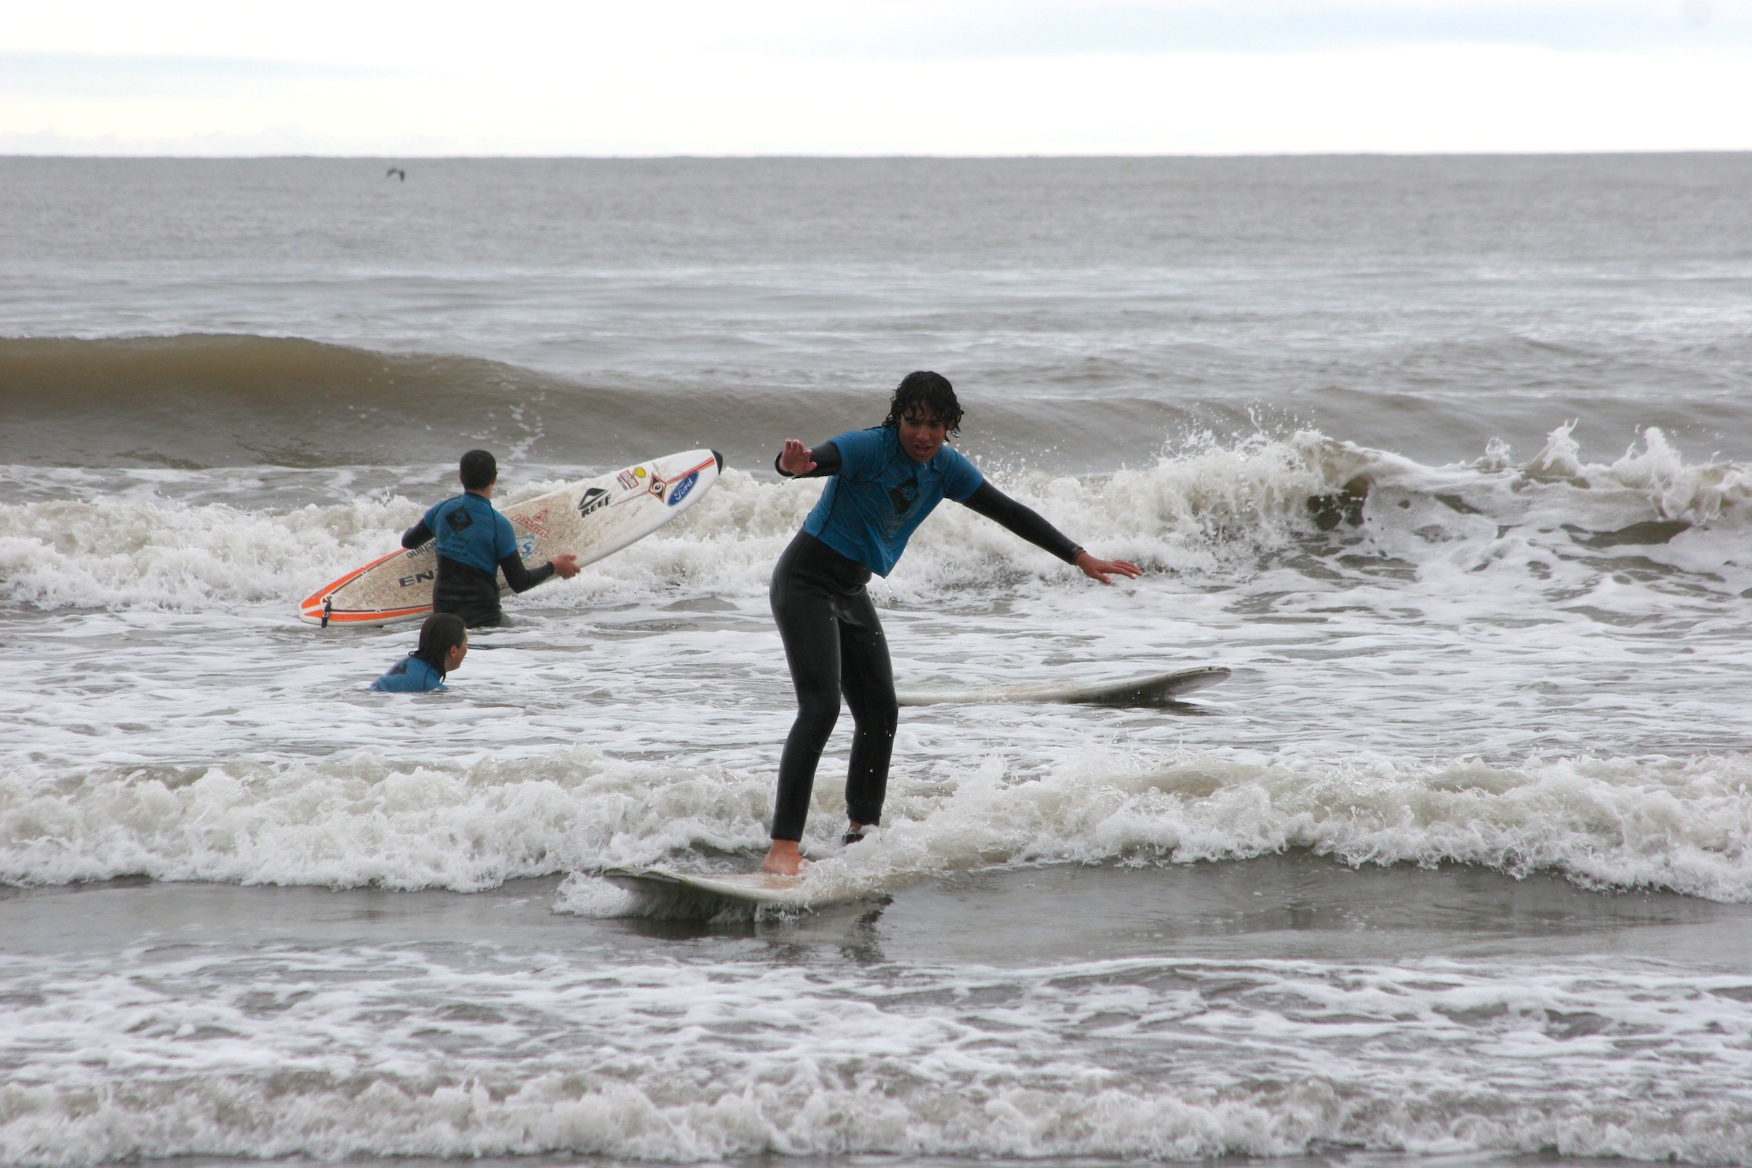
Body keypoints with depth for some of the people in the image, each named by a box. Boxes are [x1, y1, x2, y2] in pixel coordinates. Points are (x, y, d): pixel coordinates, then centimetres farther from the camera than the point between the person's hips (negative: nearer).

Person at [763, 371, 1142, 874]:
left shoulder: (945, 468, 2)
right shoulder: (870, 448, -21)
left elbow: (1009, 513, 9)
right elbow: (816, 459, -38)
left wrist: (1081, 559, 8)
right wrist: (793, 463, -64)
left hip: (851, 594, 8)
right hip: (807, 582, -8)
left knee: (880, 714, 10)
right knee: (820, 706, -21)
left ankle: (861, 834, 26)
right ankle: (782, 848, -27)